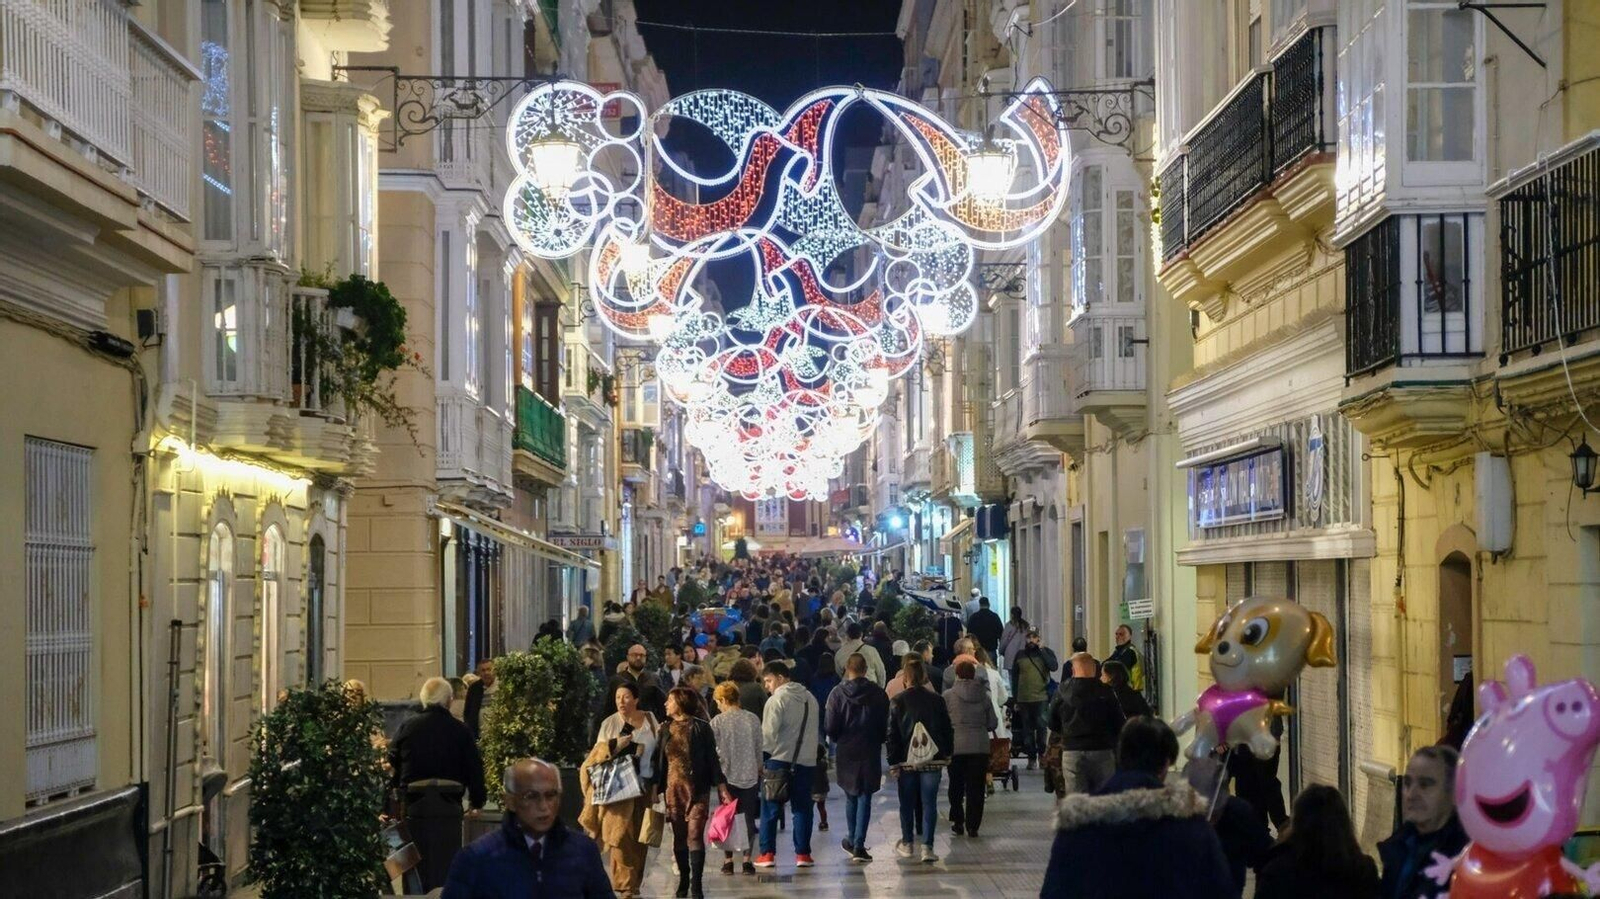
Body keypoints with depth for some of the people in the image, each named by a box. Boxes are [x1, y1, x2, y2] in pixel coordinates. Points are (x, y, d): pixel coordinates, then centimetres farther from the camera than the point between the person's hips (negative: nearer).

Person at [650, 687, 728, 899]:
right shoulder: (666, 728, 8)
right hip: (673, 789, 4)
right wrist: (654, 789, 4)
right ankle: (683, 880, 22)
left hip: (697, 789, -4)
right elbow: (657, 761, 10)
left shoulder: (701, 727, -5)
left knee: (695, 835, -9)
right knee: (679, 837, 10)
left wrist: (723, 789, -3)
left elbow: (712, 759, -2)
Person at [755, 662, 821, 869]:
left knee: (770, 808, 4)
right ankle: (803, 853, 7)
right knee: (802, 808, 9)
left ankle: (768, 853, 3)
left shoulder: (777, 699, -10)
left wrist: (764, 751, 1)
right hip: (806, 760, 5)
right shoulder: (810, 698, 11)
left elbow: (768, 733, -14)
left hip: (779, 759, -5)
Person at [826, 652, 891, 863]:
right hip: (870, 753, 0)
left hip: (846, 753, 0)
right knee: (865, 798, 2)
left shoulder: (837, 694, -9)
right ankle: (858, 845, -5)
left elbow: (830, 728, -7)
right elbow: (885, 726, -2)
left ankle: (852, 840, 27)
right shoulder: (878, 694, -6)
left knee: (851, 797, 16)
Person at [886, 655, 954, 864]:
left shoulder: (897, 702, -7)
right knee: (929, 803, 2)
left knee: (907, 803, 14)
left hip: (906, 760, -1)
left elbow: (893, 735, -7)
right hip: (933, 760, 1)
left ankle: (907, 843, 25)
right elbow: (947, 729, 5)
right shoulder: (936, 700, -2)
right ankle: (927, 847, -4)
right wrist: (946, 754, 17)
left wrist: (893, 763, -3)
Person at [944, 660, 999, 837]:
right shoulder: (984, 695, 1)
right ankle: (972, 826, 4)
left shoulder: (948, 695, -6)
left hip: (956, 747, -1)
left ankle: (957, 823, 13)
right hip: (980, 747, 1)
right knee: (976, 788, 5)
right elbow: (993, 723, 5)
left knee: (956, 787, 12)